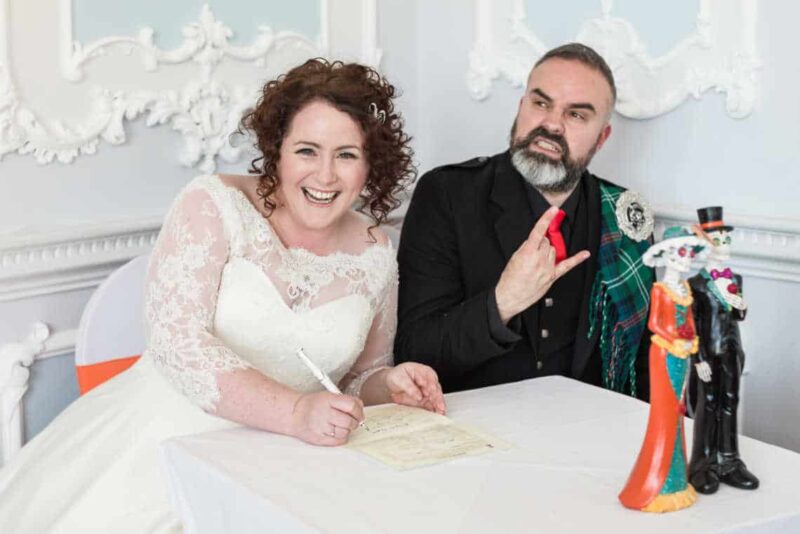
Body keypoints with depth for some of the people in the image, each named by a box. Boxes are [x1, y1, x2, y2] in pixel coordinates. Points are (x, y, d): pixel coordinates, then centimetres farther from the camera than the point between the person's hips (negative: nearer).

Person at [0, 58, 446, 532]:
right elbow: (177, 341, -17)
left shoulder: (375, 254, 7)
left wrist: (391, 385, -4)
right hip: (167, 436, -3)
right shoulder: (213, 206, -5)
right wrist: (295, 412, -28)